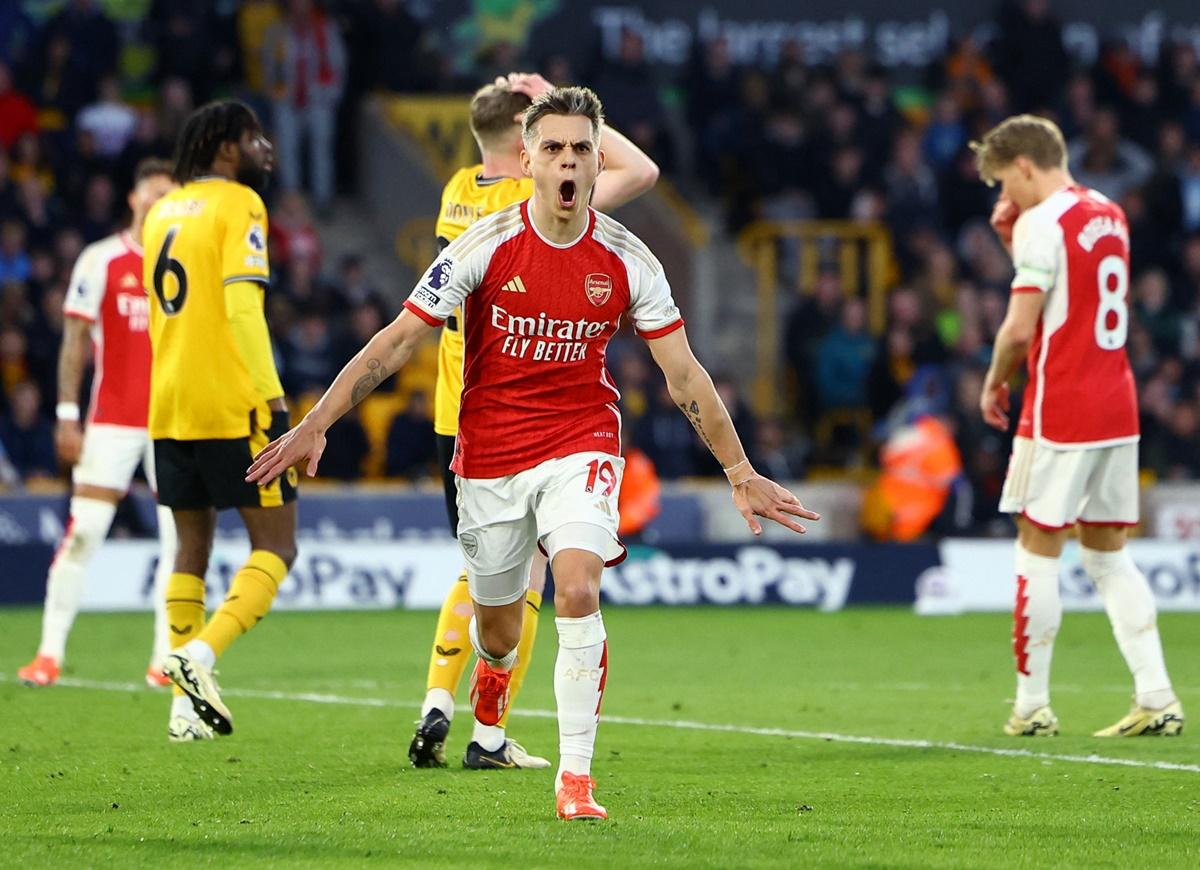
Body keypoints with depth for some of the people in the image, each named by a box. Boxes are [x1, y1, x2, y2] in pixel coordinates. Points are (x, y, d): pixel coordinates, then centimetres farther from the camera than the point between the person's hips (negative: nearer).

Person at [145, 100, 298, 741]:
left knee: (192, 549, 13)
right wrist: (271, 396, -15)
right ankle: (200, 654, -20)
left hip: (169, 406, 7)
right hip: (233, 404, -7)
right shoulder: (238, 204, -7)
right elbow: (242, 307, -17)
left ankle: (187, 700, 9)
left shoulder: (163, 212, 16)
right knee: (275, 546, -1)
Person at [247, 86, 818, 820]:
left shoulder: (627, 260, -7)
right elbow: (398, 342, -7)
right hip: (489, 451, 0)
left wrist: (741, 473, 1)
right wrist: (315, 426, -12)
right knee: (499, 627, 10)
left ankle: (576, 777, -15)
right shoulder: (484, 245, -11)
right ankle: (495, 666, 52)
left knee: (578, 593, -24)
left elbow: (685, 376, 1)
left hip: (581, 442, 0)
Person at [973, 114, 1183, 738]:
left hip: (1058, 410, -8)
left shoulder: (1042, 224, -13)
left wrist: (994, 383, -1)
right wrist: (1014, 239, 14)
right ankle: (1157, 699, 3)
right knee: (1107, 552, 11)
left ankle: (1033, 706, 3)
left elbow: (1021, 328, -17)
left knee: (1038, 549, 0)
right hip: (1116, 406, 8)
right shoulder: (1109, 215, 13)